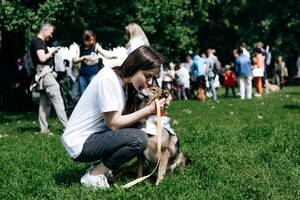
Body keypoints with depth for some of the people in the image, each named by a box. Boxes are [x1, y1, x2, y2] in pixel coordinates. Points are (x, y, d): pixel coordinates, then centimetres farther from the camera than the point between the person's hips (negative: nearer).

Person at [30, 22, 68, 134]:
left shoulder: (40, 42, 22)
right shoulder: (38, 41, -8)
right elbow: (42, 58, -19)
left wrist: (52, 52, 11)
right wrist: (52, 51, -6)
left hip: (43, 74, 11)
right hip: (45, 72, -11)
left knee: (45, 102, 9)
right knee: (57, 98, -14)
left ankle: (43, 128, 9)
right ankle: (66, 125, -17)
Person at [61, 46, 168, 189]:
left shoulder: (122, 80, 7)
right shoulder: (108, 79, -20)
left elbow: (126, 115, 1)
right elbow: (113, 123, -21)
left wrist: (155, 106, -11)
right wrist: (149, 110, -18)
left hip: (94, 135, 9)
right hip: (80, 145, -9)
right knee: (139, 139, -20)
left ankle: (98, 168, 6)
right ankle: (93, 176, -7)